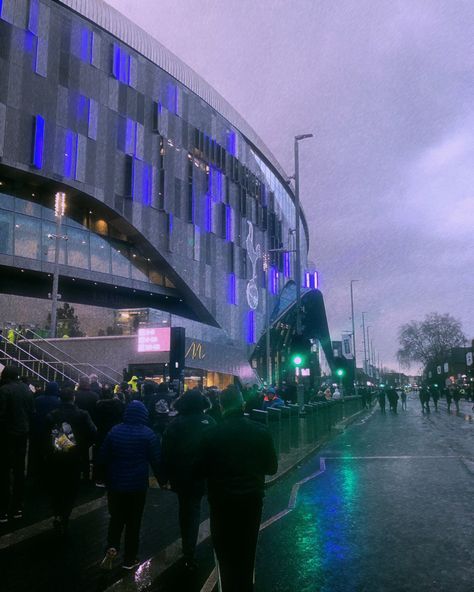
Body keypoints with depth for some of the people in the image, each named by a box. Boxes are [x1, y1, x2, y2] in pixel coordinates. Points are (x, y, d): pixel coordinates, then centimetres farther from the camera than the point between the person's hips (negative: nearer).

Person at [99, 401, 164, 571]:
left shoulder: (114, 431, -3)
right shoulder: (148, 434, -11)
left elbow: (103, 458, 2)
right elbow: (156, 460, -8)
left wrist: (106, 478, 17)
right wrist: (161, 479, 6)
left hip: (115, 483, 2)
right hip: (137, 485, -2)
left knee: (116, 517, 18)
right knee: (133, 520, 11)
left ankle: (112, 547, -4)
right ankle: (129, 559, 18)